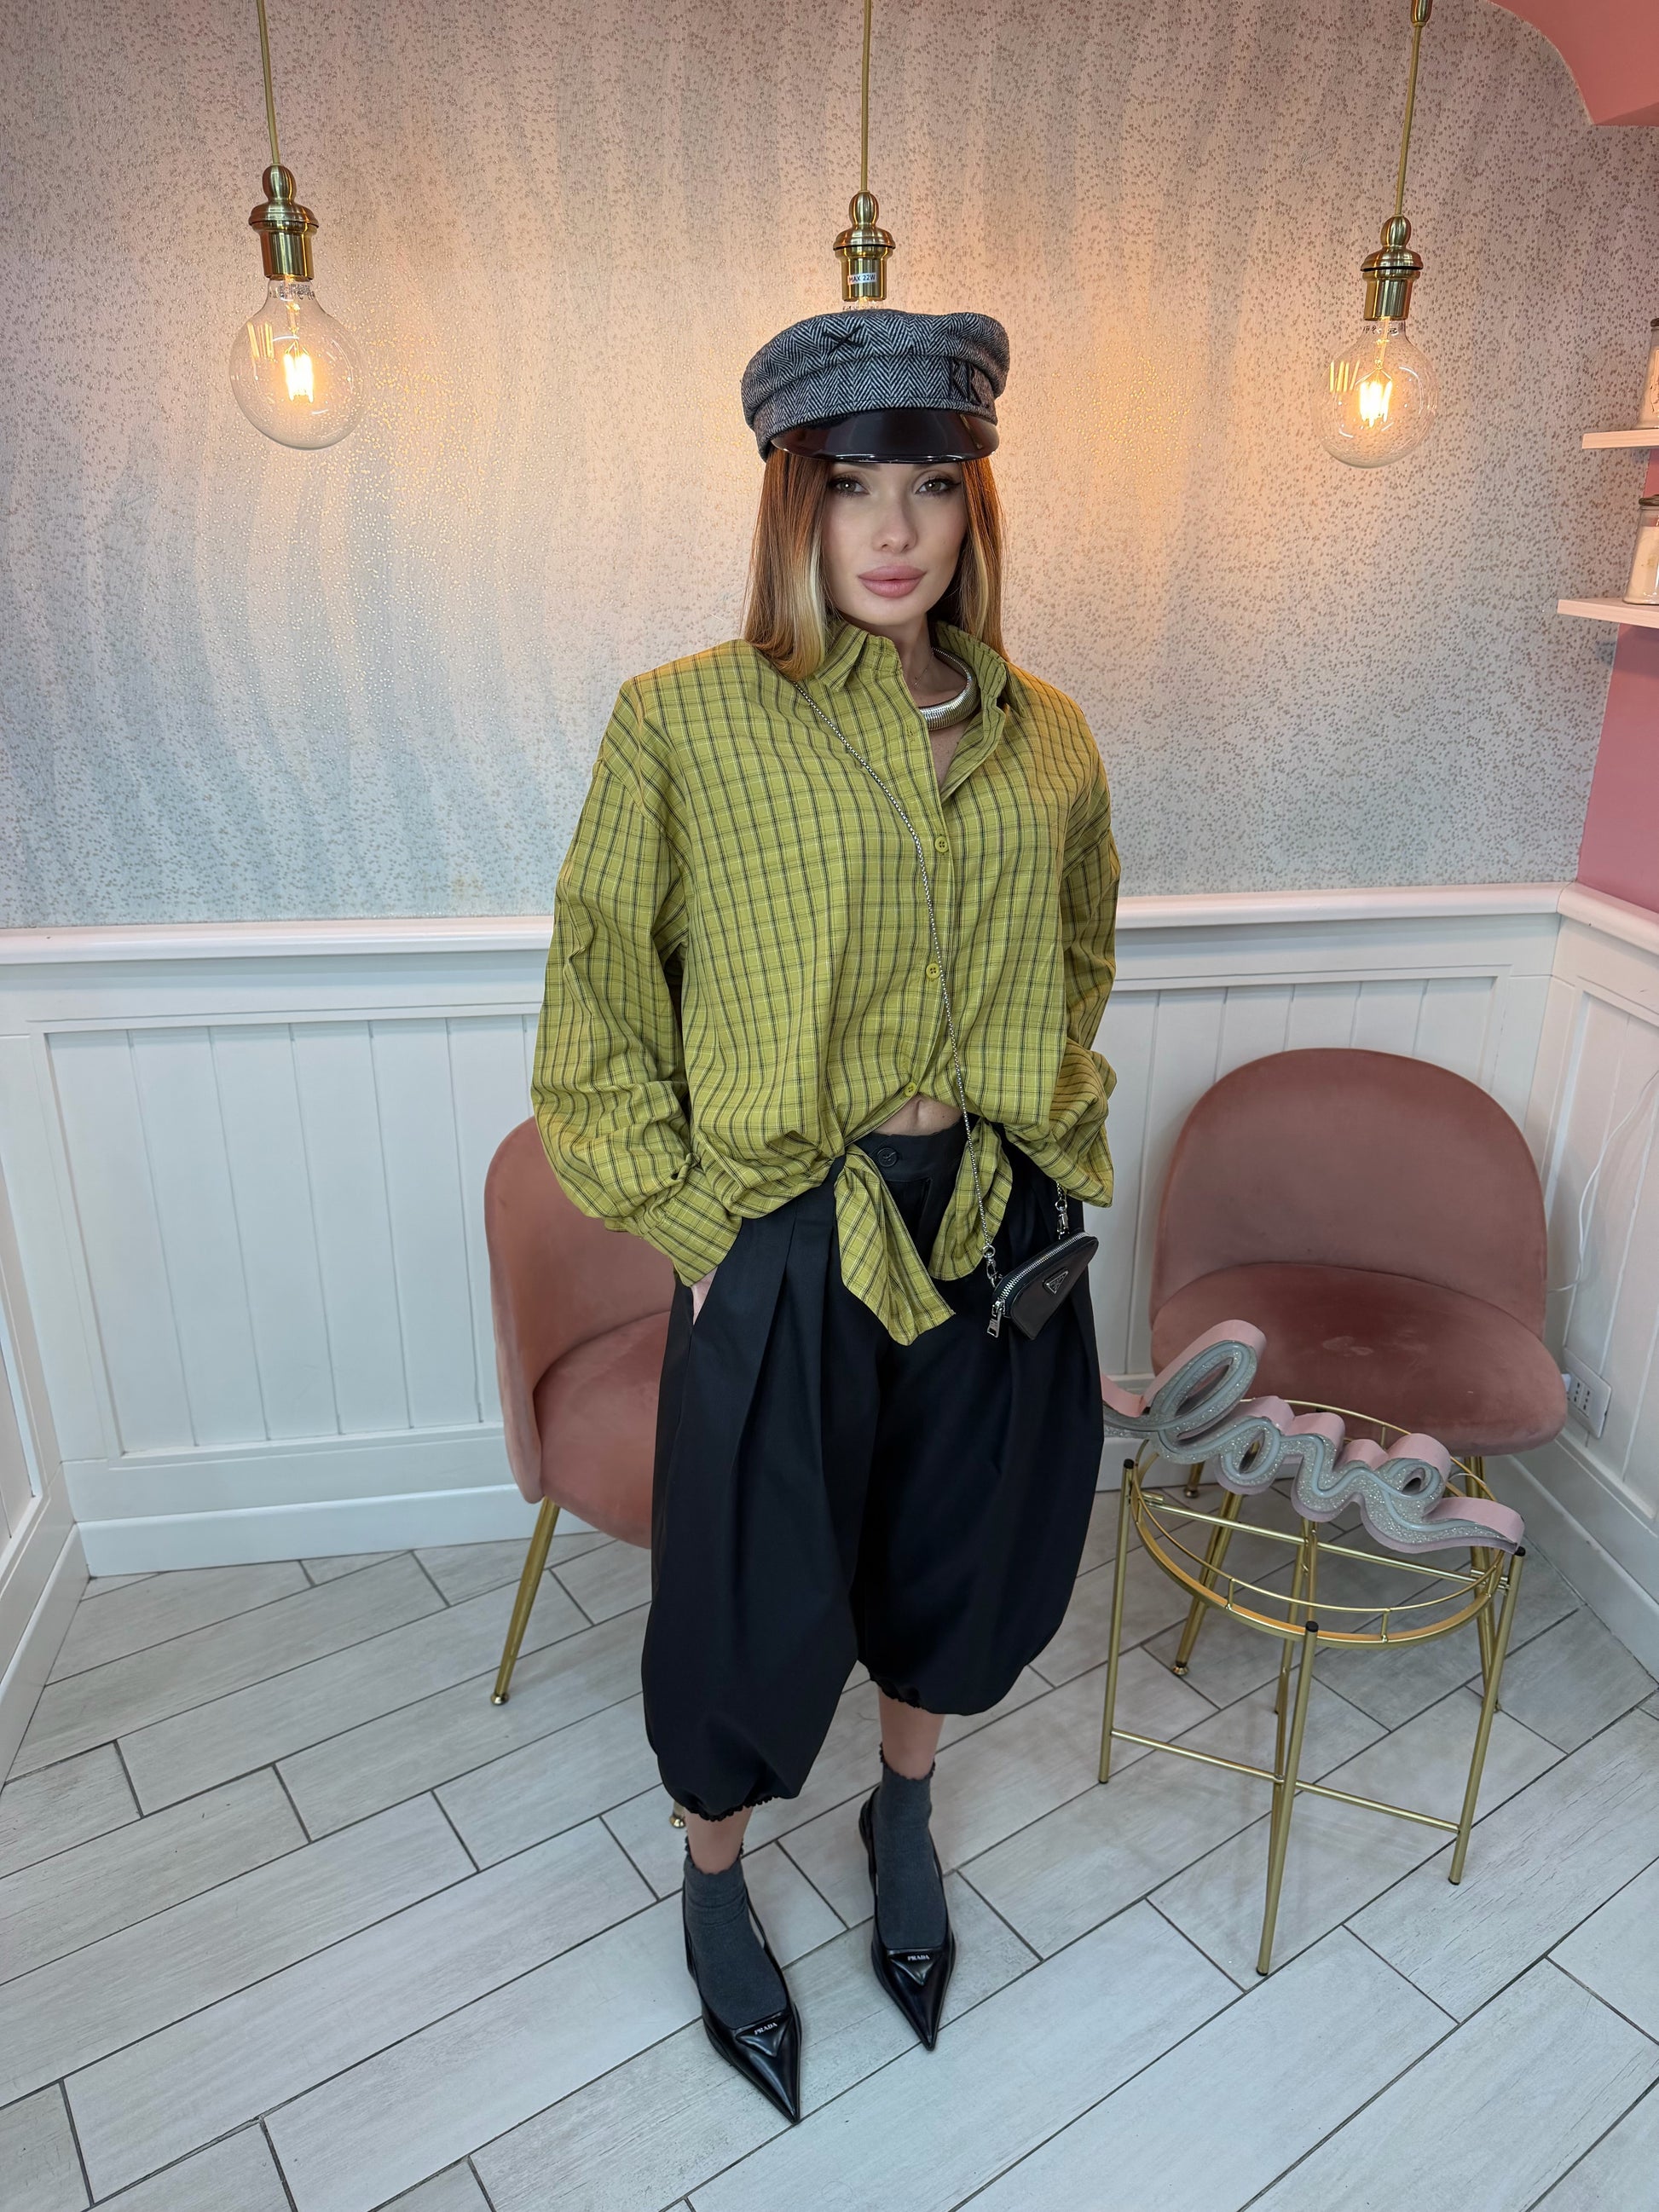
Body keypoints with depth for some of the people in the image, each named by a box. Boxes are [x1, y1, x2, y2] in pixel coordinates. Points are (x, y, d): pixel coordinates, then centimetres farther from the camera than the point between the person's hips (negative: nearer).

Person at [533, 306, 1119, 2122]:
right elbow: (597, 1020, -7)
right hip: (783, 1248, -4)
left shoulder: (1046, 739, 2)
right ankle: (716, 1885, 48)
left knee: (958, 1562, 23)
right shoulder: (682, 724, -11)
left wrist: (1060, 1148, 8)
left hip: (1002, 1233, 4)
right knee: (759, 1600, 14)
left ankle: (904, 1819, 56)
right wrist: (695, 1222, -10)